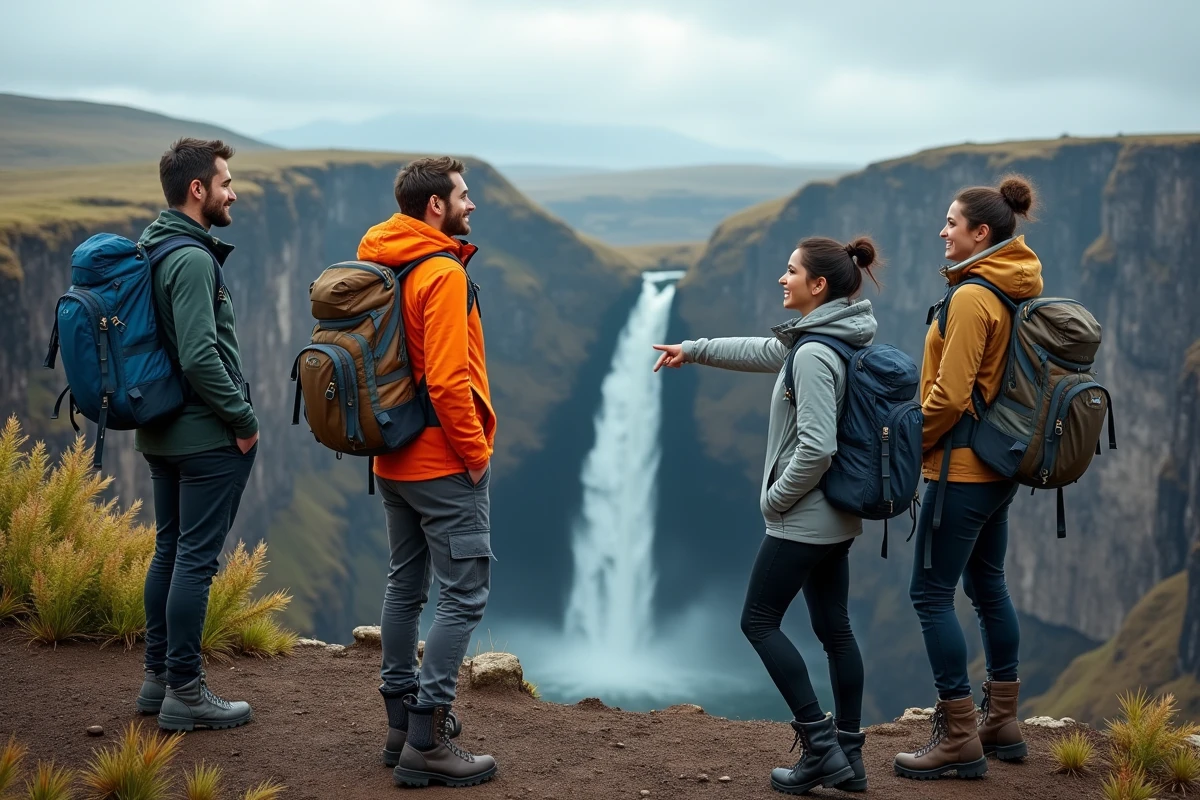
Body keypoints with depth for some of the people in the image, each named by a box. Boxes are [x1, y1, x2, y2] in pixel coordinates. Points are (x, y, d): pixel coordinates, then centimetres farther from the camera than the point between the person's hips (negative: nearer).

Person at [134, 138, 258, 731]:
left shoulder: (153, 249, 11)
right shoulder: (192, 260, -19)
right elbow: (200, 357, -25)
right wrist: (244, 419, -15)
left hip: (160, 431, 10)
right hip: (207, 437, -10)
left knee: (170, 551, 16)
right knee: (196, 559, -4)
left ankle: (158, 678, 23)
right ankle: (184, 692, 2)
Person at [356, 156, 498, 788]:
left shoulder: (381, 269, 9)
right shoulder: (443, 274, -18)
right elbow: (447, 381, -24)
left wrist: (390, 433, 17)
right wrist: (475, 452, -13)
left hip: (394, 461, 9)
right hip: (444, 464, -9)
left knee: (405, 587, 16)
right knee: (463, 597, -5)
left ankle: (402, 723, 24)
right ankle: (426, 745, -6)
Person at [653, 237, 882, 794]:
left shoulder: (814, 356, -21)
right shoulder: (824, 339, 8)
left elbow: (817, 448, -27)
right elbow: (761, 351, 25)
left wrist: (776, 499, -12)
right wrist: (692, 350, 32)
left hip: (804, 519, -9)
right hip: (837, 518, 9)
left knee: (760, 622, 2)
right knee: (833, 627, 12)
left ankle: (819, 742, -1)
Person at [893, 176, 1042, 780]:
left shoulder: (972, 297, -19)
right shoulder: (1017, 290, 10)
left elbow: (950, 394, -22)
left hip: (962, 465, -10)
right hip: (999, 464, 10)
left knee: (931, 594, -4)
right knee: (987, 585, 18)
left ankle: (959, 738, 0)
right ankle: (1002, 723, 27)